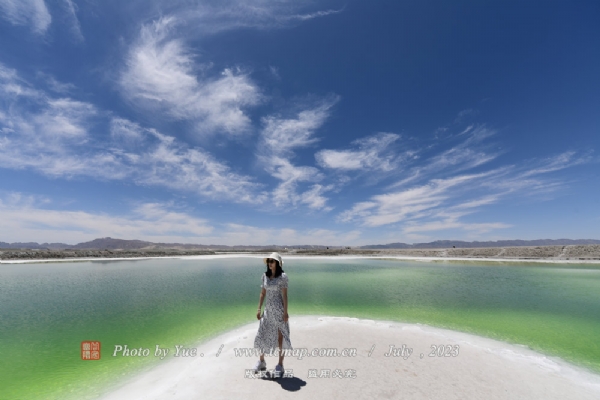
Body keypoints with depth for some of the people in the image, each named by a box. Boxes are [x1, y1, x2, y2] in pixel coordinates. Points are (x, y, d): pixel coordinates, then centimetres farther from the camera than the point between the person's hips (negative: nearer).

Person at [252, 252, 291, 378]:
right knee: (262, 335, 12)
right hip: (268, 309, 5)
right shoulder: (264, 276, 3)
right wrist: (259, 309, 7)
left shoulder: (282, 276, -12)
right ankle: (261, 361, 34)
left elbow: (284, 295, -13)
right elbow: (262, 293, 8)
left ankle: (280, 365, 22)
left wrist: (285, 311, -14)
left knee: (280, 336, 6)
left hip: (279, 309, -5)